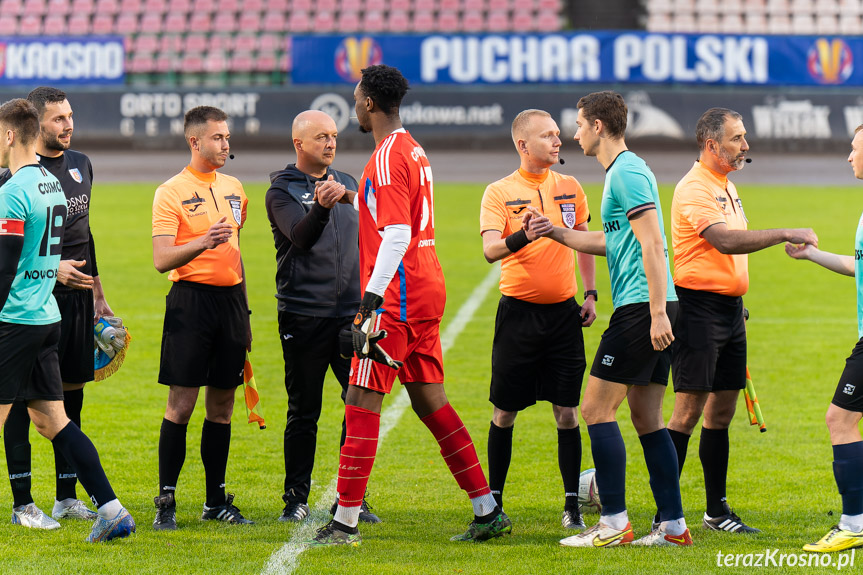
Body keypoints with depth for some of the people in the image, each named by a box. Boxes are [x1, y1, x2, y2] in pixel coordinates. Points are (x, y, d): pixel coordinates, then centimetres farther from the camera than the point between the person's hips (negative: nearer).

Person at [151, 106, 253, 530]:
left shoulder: (233, 188, 14)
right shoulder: (171, 192, -6)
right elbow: (161, 260, -14)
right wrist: (202, 243, -31)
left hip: (230, 299, 6)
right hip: (190, 299, -6)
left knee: (222, 404, 8)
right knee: (181, 403, -6)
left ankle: (216, 501, 13)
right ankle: (166, 501, -2)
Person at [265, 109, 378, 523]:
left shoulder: (348, 184, 16)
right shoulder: (282, 191, -2)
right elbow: (301, 238, -20)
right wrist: (321, 208, -39)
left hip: (352, 314, 5)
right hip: (303, 316, -4)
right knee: (304, 412, 0)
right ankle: (296, 498, 10)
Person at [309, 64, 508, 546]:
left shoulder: (388, 156, -14)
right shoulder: (414, 150, 16)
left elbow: (397, 234, -22)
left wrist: (372, 298, -24)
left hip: (397, 299, -9)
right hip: (427, 291, 9)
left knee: (363, 403, -6)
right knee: (430, 400, 12)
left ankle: (346, 522, -6)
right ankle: (488, 510, 11)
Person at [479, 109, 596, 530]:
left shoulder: (570, 188, 9)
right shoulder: (499, 192, -3)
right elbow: (490, 249, -15)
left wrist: (591, 294, 12)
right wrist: (524, 235, -34)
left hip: (563, 312, 3)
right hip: (518, 311, -3)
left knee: (567, 411, 0)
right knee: (505, 412, 3)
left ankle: (572, 505, 4)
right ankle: (493, 500, 15)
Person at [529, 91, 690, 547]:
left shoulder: (627, 173, -11)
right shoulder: (623, 172, 21)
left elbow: (652, 244, -19)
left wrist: (658, 312, -23)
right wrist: (555, 232, 28)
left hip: (640, 308, -10)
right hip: (652, 310, 10)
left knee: (597, 408, -7)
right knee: (646, 417, 10)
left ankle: (613, 523, -7)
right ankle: (673, 525, 9)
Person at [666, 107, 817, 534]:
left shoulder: (727, 186, 17)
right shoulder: (695, 189, -14)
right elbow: (726, 241, -28)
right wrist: (786, 235, -29)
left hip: (730, 307, 9)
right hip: (700, 307, -9)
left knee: (722, 411, 10)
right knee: (689, 411, -10)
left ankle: (716, 510, 14)